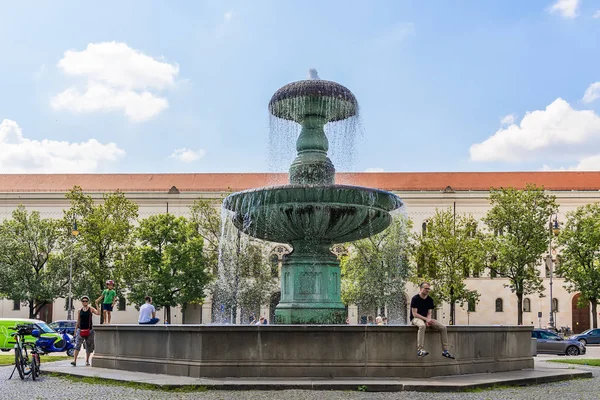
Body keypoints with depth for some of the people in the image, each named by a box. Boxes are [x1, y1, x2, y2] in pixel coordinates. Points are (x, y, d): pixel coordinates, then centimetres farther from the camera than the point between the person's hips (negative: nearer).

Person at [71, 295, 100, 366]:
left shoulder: (91, 309, 1)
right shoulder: (80, 311, 8)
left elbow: (98, 313, -17)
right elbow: (78, 322, 13)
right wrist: (75, 331, 10)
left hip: (89, 330, -1)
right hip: (80, 329, 1)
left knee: (88, 346, 7)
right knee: (77, 345, -13)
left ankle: (87, 361, 20)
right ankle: (74, 360, -19)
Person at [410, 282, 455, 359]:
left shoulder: (430, 300, 8)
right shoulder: (415, 298, -11)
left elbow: (429, 313, 6)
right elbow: (414, 314, -16)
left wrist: (428, 320, -17)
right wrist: (426, 319, -22)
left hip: (426, 318, 7)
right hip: (416, 319, -7)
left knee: (443, 327, -10)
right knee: (422, 326, -42)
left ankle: (445, 350, -6)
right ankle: (420, 350, -44)